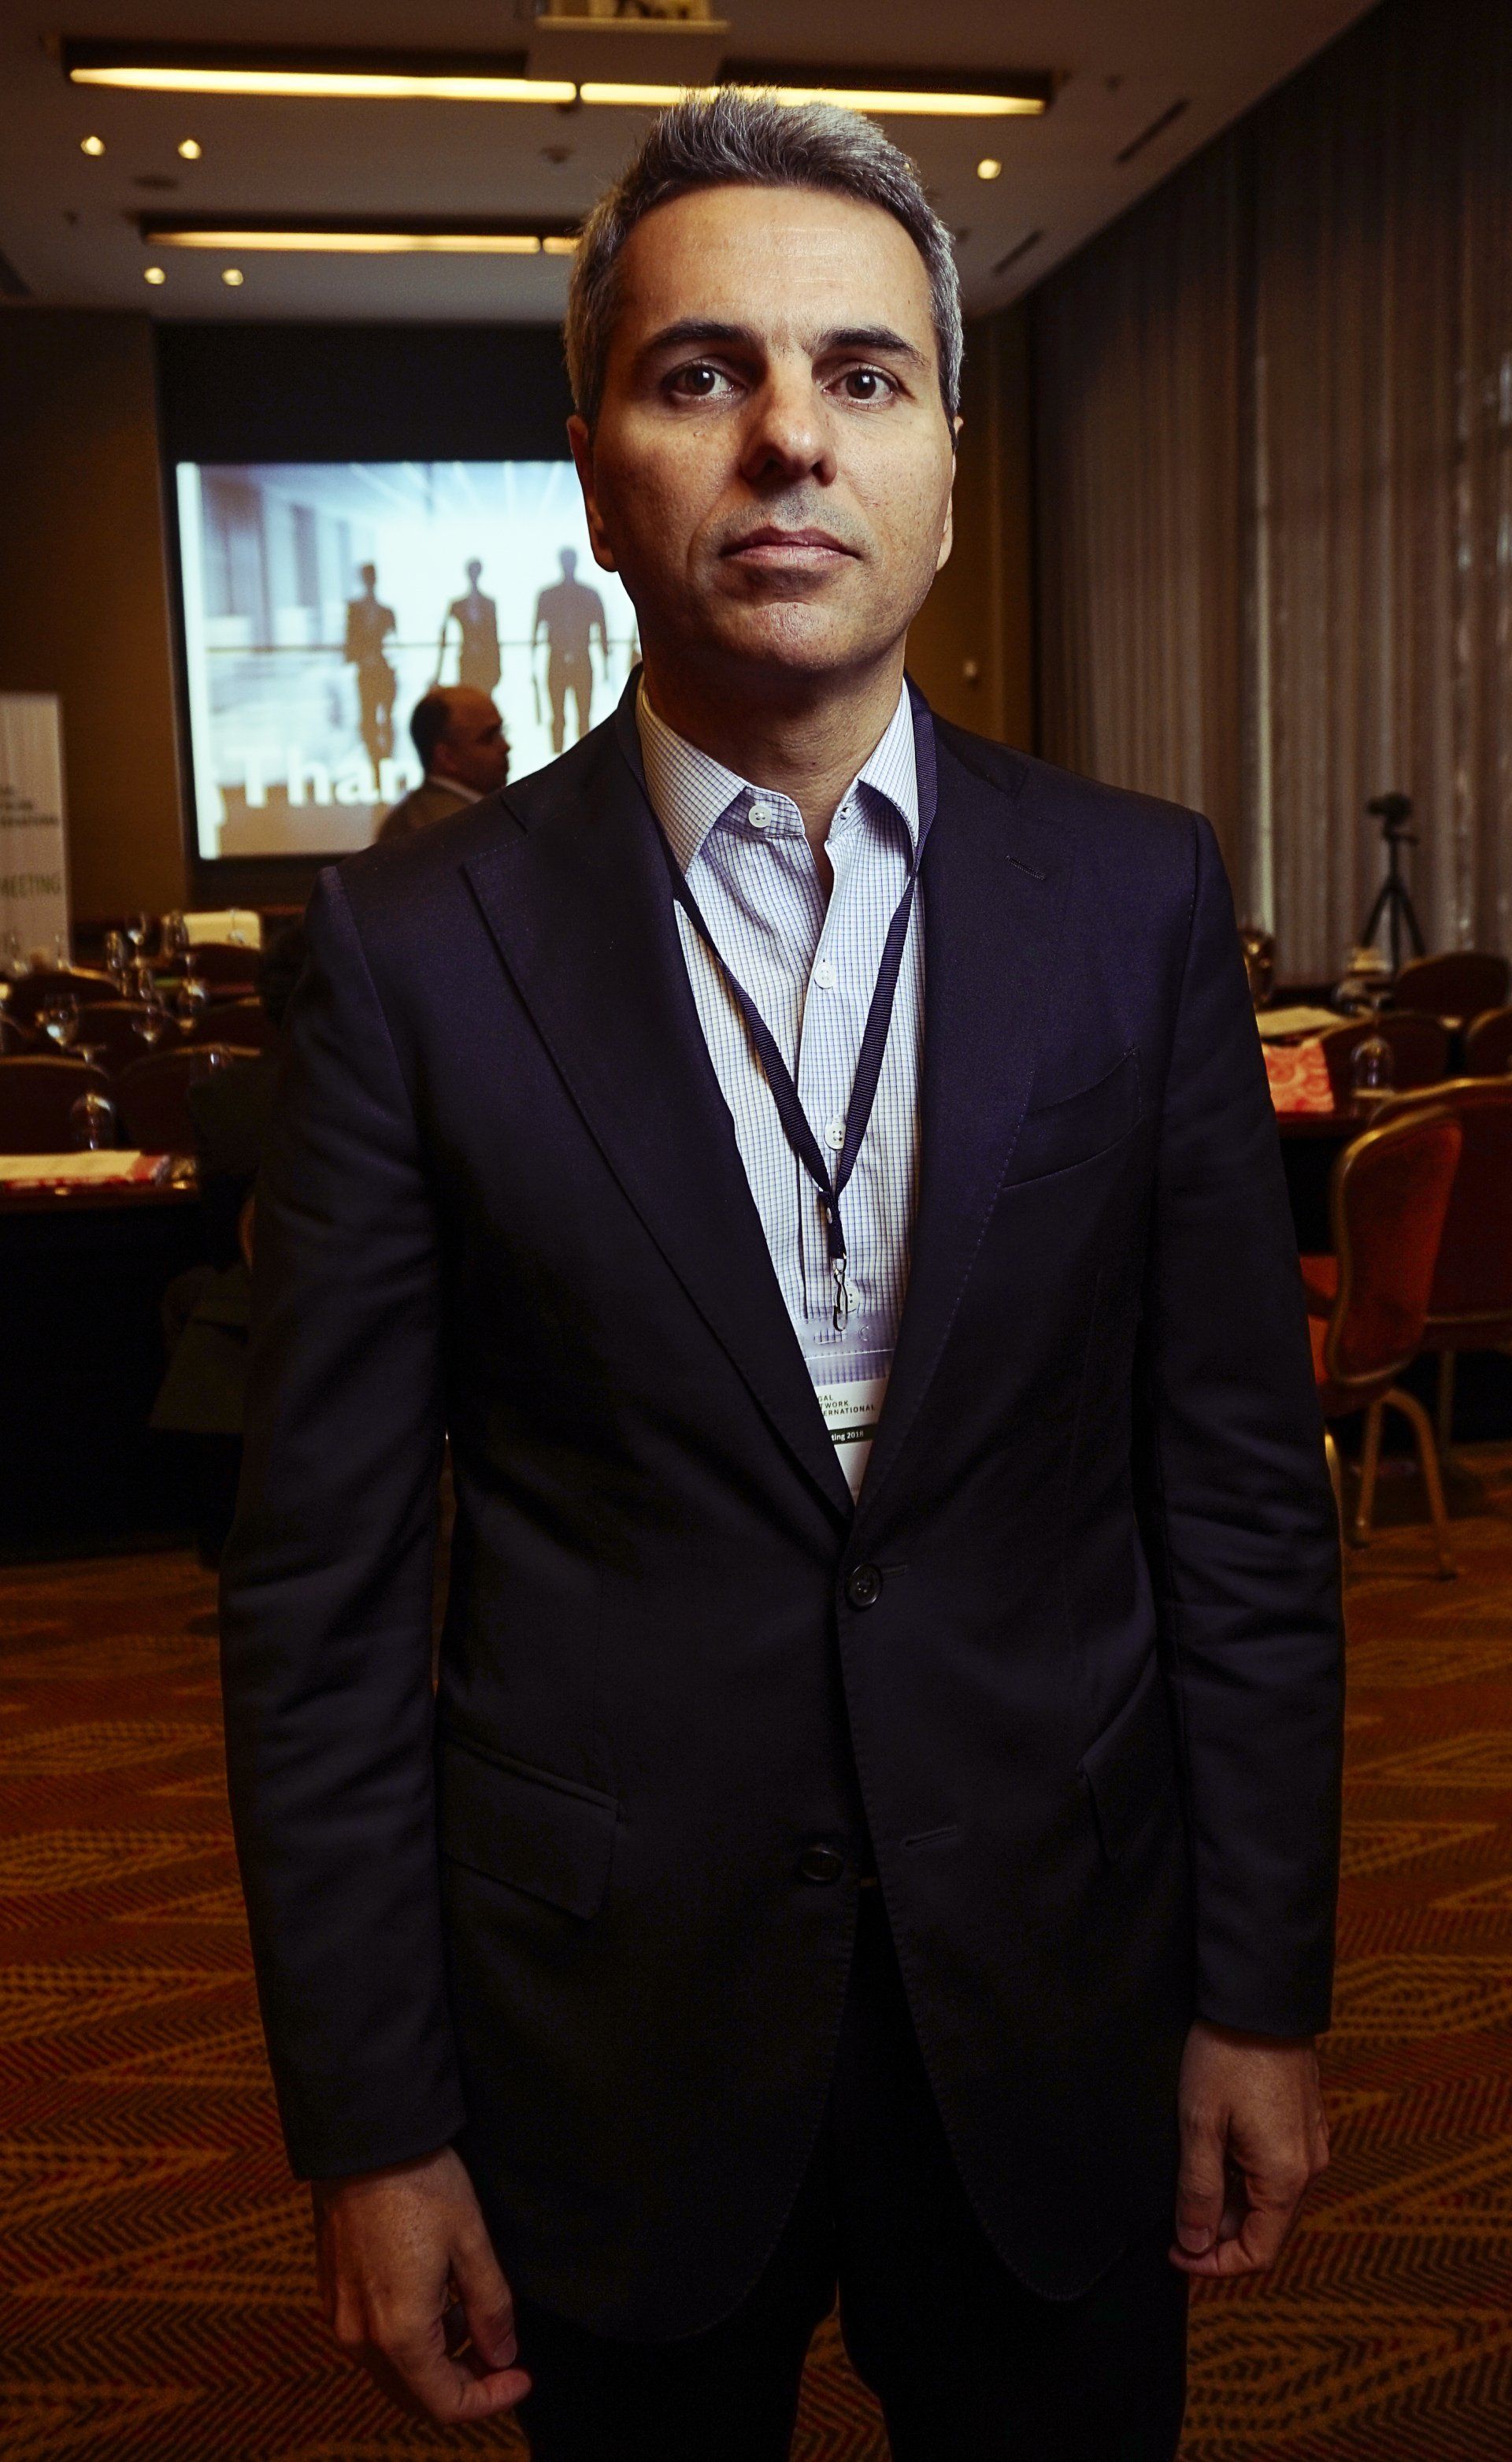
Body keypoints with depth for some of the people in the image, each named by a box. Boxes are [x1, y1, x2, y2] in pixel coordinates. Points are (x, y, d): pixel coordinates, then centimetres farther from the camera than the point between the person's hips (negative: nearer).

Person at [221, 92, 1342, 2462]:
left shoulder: (1138, 898, -3)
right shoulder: (416, 942, -8)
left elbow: (1242, 1488, 0)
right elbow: (324, 1576, -6)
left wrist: (1261, 1996, 1)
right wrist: (369, 2127, -4)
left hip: (1055, 2021, 2)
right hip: (617, 2043, -1)